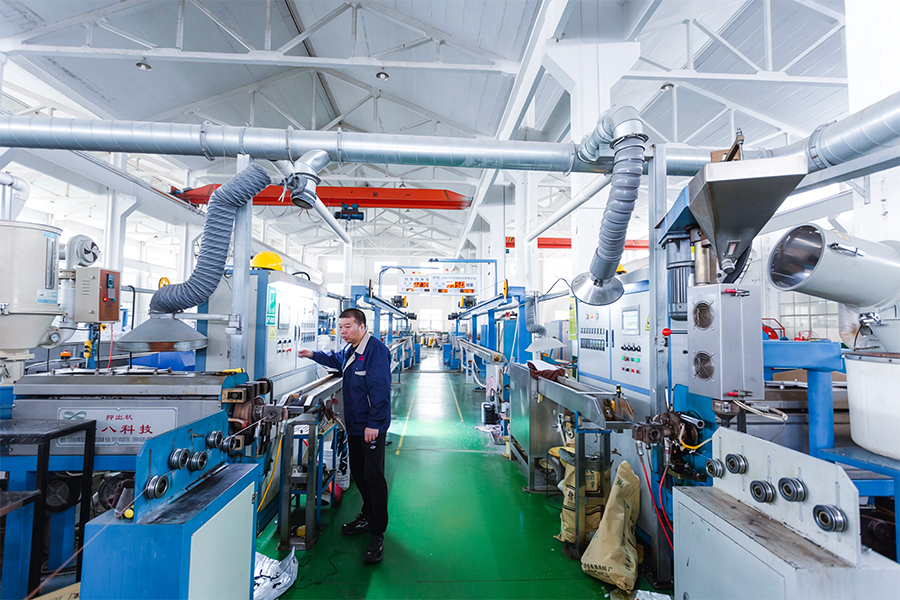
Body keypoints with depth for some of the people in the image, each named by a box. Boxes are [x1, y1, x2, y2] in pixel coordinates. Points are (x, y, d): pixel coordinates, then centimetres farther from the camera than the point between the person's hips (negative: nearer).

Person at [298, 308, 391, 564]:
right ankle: (368, 516, 39)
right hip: (354, 424, 10)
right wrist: (314, 355, 22)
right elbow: (337, 360, 36)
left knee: (373, 477, -4)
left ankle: (377, 535, 8)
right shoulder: (350, 349, 11)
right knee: (358, 473, 19)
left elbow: (379, 389, -25)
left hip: (371, 427, -9)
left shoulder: (375, 349, -20)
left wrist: (374, 424, -26)